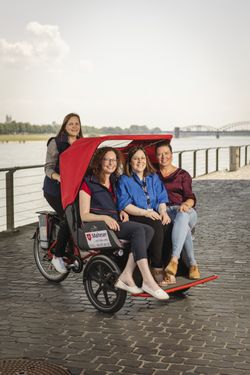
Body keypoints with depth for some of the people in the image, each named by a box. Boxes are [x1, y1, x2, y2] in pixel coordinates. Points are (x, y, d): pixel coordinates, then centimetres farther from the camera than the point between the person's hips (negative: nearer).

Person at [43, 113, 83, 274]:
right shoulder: (56, 143, -3)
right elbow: (48, 168, -8)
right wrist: (58, 177, -28)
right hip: (55, 189, -5)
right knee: (68, 218, -22)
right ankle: (57, 257, -6)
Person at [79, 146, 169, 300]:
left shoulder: (114, 182, 22)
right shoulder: (89, 183, 1)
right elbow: (84, 215, -5)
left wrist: (122, 212, 7)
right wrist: (105, 217, -21)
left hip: (116, 222, 7)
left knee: (148, 230, -21)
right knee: (139, 229, -30)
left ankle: (126, 276, -25)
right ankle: (148, 281, -36)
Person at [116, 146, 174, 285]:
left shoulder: (154, 178, 22)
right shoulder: (124, 180, 6)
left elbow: (162, 199, 15)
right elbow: (124, 205, -6)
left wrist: (163, 211, -9)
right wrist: (145, 212, -17)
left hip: (155, 216, 4)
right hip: (134, 218, -4)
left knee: (168, 225, -29)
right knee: (157, 226, -34)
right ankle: (156, 269, -30)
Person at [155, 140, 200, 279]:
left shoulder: (182, 174, 19)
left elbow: (191, 198, 8)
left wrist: (186, 204, -18)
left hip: (185, 210, 0)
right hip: (164, 210, 0)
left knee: (182, 216, -39)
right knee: (184, 226, -35)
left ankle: (174, 260, -52)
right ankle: (192, 264, -34)